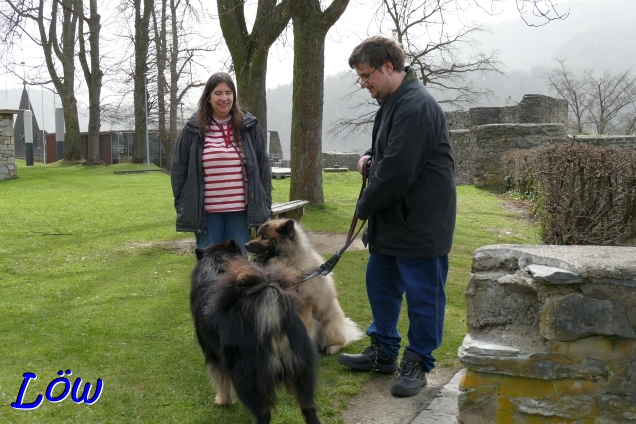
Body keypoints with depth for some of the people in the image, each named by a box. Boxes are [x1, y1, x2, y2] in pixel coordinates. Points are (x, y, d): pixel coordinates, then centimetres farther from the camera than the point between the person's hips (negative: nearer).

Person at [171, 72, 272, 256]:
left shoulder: (249, 127, 4)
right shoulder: (194, 129, 2)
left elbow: (263, 167, 7)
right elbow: (179, 170, 6)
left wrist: (265, 205, 3)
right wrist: (182, 205, 2)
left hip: (240, 210, 1)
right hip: (206, 212, -1)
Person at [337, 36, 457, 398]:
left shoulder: (416, 106, -21)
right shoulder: (393, 102, 12)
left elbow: (398, 170, -25)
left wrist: (365, 206, -12)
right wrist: (371, 156, 4)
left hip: (421, 221, -11)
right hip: (392, 217, 11)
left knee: (422, 293, 3)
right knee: (380, 283, 18)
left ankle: (418, 363, 17)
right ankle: (384, 352, 32)